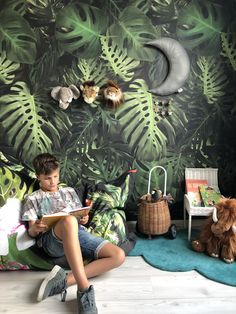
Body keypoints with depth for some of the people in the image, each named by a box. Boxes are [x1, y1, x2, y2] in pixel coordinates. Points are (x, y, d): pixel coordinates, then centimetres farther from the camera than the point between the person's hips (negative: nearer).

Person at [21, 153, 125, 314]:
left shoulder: (69, 191, 27)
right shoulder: (32, 199, 18)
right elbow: (31, 232, 11)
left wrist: (84, 219, 1)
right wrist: (35, 228, -14)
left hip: (79, 232, 4)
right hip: (52, 240, -4)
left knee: (119, 256, -20)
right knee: (69, 220, -43)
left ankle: (64, 280, -23)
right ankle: (84, 289, -39)